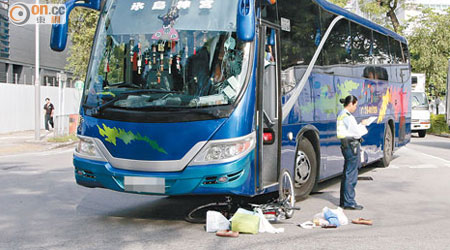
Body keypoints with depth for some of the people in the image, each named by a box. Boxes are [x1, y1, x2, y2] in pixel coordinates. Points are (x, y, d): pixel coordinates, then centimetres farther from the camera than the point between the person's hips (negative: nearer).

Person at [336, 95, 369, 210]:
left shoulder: (342, 114, 16)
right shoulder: (347, 116, -16)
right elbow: (356, 132, -15)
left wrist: (361, 124, 10)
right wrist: (363, 124, 1)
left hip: (346, 145, 11)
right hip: (352, 145, -11)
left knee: (347, 174, 15)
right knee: (351, 175, -6)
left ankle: (344, 201, 22)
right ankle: (349, 202, -3)